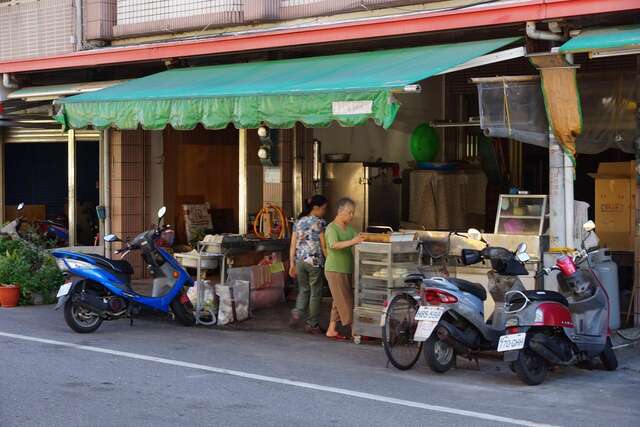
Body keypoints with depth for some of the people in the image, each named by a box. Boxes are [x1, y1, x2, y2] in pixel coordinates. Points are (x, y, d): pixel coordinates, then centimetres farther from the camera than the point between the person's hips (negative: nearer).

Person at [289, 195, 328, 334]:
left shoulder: (298, 222, 8)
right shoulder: (319, 223, -8)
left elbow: (293, 245, 8)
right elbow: (324, 246, -8)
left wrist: (292, 264, 12)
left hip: (300, 261, 5)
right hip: (315, 261, -5)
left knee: (303, 290, 18)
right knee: (315, 293, 6)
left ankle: (297, 312, -5)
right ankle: (312, 324, 10)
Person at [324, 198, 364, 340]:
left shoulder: (349, 228, 13)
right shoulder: (331, 228, -12)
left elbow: (359, 239, 1)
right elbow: (334, 245, -29)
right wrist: (351, 242, -42)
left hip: (346, 270, 8)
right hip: (334, 270, -8)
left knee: (339, 302, 10)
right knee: (345, 301, -7)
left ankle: (331, 330, 15)